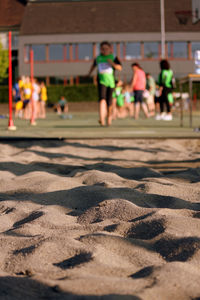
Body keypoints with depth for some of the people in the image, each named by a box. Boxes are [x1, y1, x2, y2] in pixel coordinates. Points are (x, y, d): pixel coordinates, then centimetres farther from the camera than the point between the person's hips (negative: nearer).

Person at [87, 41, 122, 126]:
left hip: (110, 81, 0)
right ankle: (102, 119, -29)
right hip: (101, 81, 0)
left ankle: (109, 117, 32)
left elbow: (119, 68, -6)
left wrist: (113, 64, -23)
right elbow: (94, 65, 30)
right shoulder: (98, 58, 9)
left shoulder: (113, 57, 3)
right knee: (102, 98, -19)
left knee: (109, 102, 6)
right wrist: (89, 73, 30)